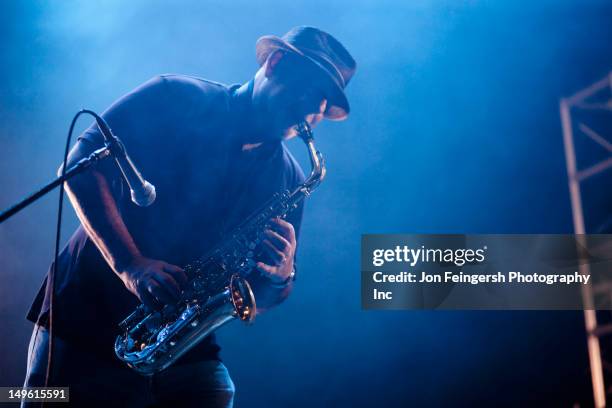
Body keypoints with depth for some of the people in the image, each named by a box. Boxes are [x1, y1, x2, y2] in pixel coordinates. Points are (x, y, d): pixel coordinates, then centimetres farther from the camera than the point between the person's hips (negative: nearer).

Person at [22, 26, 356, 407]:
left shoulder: (289, 178, 7)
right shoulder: (176, 98, -3)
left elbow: (263, 297, 11)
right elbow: (79, 165, -11)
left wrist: (281, 275, -14)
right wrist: (129, 264, -22)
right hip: (84, 319, -2)